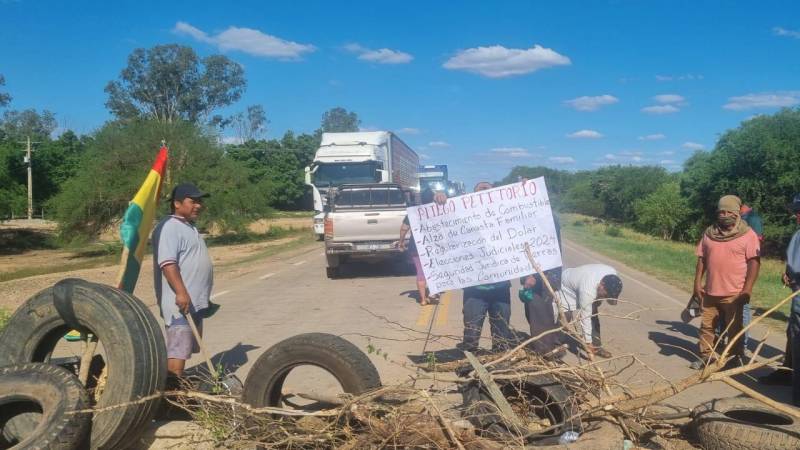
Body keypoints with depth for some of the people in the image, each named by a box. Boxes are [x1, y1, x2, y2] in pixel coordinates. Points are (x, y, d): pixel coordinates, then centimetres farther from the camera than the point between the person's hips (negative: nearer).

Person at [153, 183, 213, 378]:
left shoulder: (190, 227, 19)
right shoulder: (169, 227, -13)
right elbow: (167, 263, -23)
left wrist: (202, 296, 28)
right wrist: (181, 292, -30)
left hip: (195, 301, 10)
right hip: (180, 302, -10)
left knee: (186, 347, 15)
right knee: (178, 349, -10)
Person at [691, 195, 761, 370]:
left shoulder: (747, 234, -7)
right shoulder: (709, 233, 6)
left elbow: (754, 262, -11)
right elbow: (701, 259, 10)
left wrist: (747, 289, -17)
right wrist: (697, 282, 4)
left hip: (734, 293, -4)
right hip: (710, 291, 4)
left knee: (734, 329, 7)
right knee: (706, 326, 12)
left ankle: (736, 359, 21)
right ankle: (706, 356, 25)